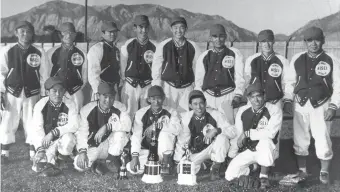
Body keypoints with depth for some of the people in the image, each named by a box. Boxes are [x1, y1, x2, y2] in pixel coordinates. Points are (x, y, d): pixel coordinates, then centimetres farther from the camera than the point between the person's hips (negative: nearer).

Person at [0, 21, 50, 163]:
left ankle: (33, 153, 18)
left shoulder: (39, 52, -3)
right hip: (12, 93, 0)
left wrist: (44, 95, 3)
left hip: (32, 93, 0)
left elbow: (44, 75, 2)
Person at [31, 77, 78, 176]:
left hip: (63, 139, 0)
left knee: (68, 137, -35)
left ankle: (56, 165, -14)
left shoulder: (69, 104, -11)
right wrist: (40, 149, -25)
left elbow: (74, 125, -21)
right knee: (38, 166, -21)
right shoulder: (40, 105, -10)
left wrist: (53, 132, -32)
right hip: (47, 142, 0)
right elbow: (36, 128, -14)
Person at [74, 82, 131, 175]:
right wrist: (82, 151, -27)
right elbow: (82, 132, -12)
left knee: (119, 133, -31)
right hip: (94, 147, 0)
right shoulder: (87, 110, -10)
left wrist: (107, 127, -36)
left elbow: (127, 125, -26)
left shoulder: (119, 107, -10)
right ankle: (95, 164, 7)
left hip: (115, 146, 0)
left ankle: (114, 160, -8)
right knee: (79, 164, -26)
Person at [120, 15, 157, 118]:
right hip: (130, 85, 0)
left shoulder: (154, 47, 1)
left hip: (148, 85, 1)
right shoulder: (128, 45, 1)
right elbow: (123, 67, 7)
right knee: (129, 114, -1)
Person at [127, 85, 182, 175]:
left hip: (164, 150, -2)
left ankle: (166, 160, -17)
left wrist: (157, 125, -30)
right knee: (131, 168, -23)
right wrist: (135, 156, -23)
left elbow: (178, 129, -25)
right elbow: (136, 136, -11)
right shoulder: (141, 113, -5)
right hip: (146, 150, 2)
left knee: (166, 131, -28)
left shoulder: (171, 112, -6)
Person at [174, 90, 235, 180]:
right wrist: (178, 160, -2)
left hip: (214, 148, -2)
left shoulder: (215, 114, -16)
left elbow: (232, 132, -20)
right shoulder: (186, 117, -10)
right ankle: (202, 164, 17)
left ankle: (216, 168, -12)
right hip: (196, 152, 2)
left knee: (222, 137, -32)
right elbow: (182, 140, 0)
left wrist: (216, 130, -37)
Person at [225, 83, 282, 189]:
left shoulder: (275, 110, -15)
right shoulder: (242, 111, -1)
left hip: (267, 149, -4)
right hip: (247, 150, 4)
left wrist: (247, 133, -23)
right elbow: (239, 134, 12)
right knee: (230, 175, -11)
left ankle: (264, 176, -18)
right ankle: (250, 169, 22)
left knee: (265, 141, -39)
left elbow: (270, 133, -28)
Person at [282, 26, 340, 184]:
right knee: (300, 139, 10)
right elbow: (291, 82, 9)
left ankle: (324, 172, 20)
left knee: (323, 140, -1)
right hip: (300, 105, 2)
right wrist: (287, 100, -1)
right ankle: (302, 170, 27)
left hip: (321, 106, -2)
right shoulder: (297, 59, 2)